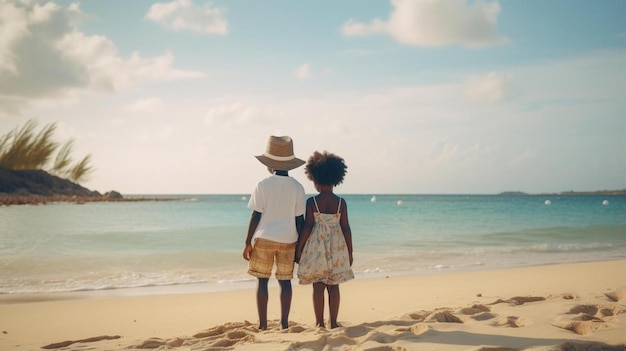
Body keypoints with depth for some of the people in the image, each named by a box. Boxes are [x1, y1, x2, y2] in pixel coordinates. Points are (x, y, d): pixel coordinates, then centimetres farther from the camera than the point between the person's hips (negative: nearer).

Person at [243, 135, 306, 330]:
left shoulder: (263, 186, -8)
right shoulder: (297, 187, -2)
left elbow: (255, 216, -7)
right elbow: (299, 219, -1)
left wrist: (248, 243, 0)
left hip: (264, 238, -2)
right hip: (288, 240, 2)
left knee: (262, 281, 5)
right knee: (285, 281, 9)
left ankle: (263, 323, 5)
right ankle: (284, 322, 10)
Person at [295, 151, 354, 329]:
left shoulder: (311, 202, -8)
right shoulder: (341, 202, -3)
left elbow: (307, 227, -9)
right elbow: (346, 228, -2)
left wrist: (299, 248, -1)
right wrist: (350, 252, 6)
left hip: (316, 246, -2)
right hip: (337, 247, 2)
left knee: (318, 286, 4)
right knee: (333, 286, 9)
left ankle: (319, 323, 6)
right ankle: (333, 322, 11)